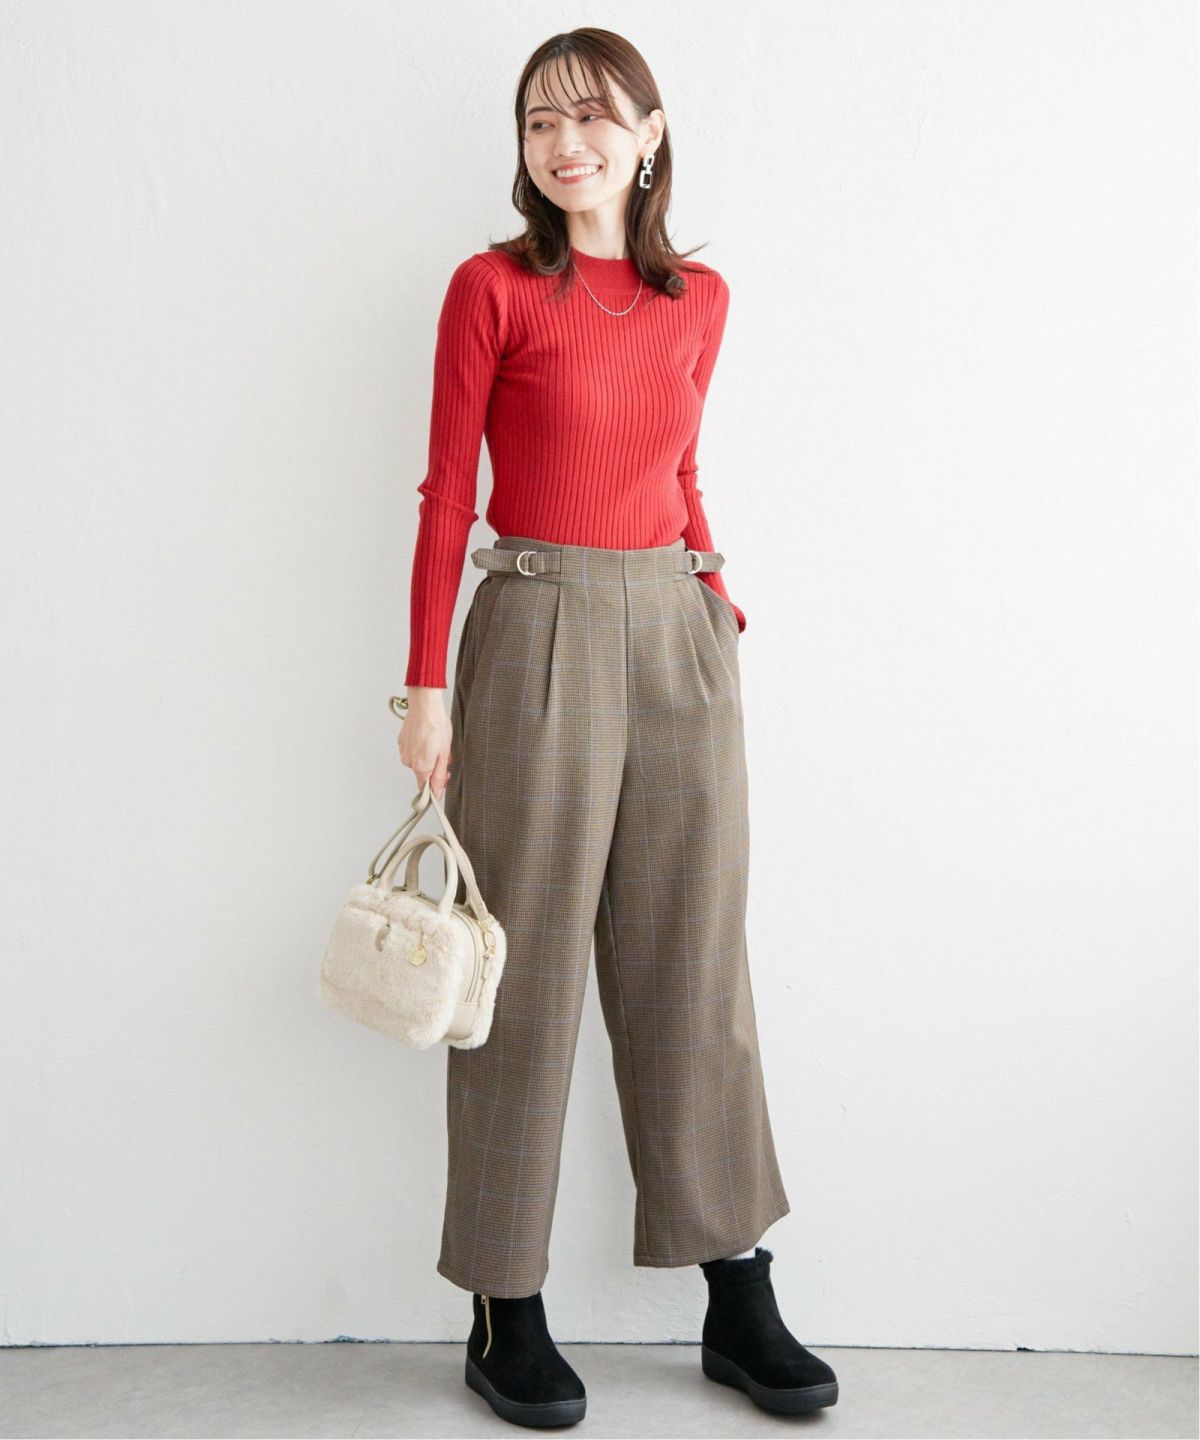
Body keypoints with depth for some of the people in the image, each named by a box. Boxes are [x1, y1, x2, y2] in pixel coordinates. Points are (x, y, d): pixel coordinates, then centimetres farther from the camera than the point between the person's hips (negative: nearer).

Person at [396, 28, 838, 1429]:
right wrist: (427, 684, -8)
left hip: (678, 632, 5)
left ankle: (739, 1299, 19)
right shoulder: (493, 286, -1)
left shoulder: (700, 299, 12)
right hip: (541, 630, -4)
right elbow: (446, 493, -3)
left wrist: (713, 581, 8)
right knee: (529, 972, 1)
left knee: (693, 961, 9)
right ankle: (506, 1315, 13)